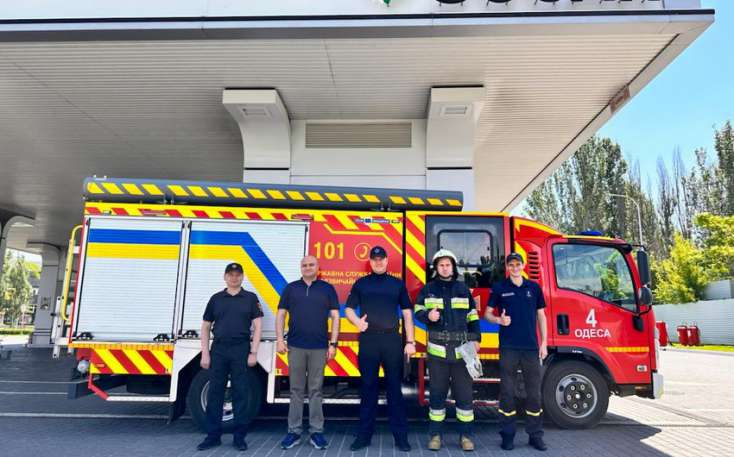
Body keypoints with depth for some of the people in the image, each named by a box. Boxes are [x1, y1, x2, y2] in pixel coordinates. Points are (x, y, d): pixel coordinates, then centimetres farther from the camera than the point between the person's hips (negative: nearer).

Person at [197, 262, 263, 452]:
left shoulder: (250, 298, 5)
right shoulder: (216, 299, 9)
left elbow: (257, 326, 1)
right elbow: (205, 327, 10)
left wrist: (253, 352, -7)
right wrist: (205, 354, 2)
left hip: (241, 350, -2)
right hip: (218, 350, 2)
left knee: (240, 393, 3)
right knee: (215, 393, 6)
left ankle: (239, 437, 13)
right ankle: (213, 435, 18)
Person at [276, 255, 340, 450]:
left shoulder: (327, 289, 5)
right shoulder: (291, 288, 8)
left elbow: (335, 317, 3)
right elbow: (281, 315, 8)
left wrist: (333, 344, -3)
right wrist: (279, 340, -2)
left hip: (319, 347, -1)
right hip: (295, 346, 1)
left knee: (316, 390, 5)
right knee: (296, 390, 7)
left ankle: (316, 432, 13)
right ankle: (294, 431, 15)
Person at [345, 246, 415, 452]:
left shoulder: (397, 284, 10)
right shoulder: (361, 283, 9)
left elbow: (407, 313, 9)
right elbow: (349, 309, 8)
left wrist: (410, 341, 2)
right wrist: (357, 322, -14)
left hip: (392, 339, 0)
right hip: (368, 339, 0)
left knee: (395, 388, 3)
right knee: (368, 387, 6)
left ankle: (401, 436, 10)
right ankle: (364, 435, 15)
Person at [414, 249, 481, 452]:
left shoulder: (463, 289, 11)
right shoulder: (428, 289, 8)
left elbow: (472, 316, 14)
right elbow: (417, 310, 11)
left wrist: (476, 338, 6)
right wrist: (427, 315, -11)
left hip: (461, 348, 1)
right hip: (437, 349, -1)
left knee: (465, 393, 3)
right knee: (437, 393, 6)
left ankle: (465, 435, 15)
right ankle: (435, 435, 17)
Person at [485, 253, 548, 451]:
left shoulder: (534, 287, 9)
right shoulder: (499, 288, 4)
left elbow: (541, 316, 12)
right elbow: (488, 313, 7)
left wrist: (544, 343, 7)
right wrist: (499, 320, -14)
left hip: (531, 347, 2)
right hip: (508, 347, -2)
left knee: (534, 392, 6)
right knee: (507, 392, 3)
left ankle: (535, 435, 17)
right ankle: (507, 435, 14)